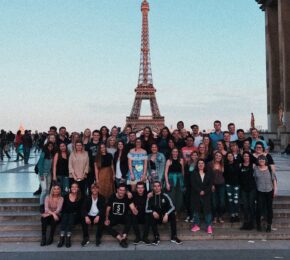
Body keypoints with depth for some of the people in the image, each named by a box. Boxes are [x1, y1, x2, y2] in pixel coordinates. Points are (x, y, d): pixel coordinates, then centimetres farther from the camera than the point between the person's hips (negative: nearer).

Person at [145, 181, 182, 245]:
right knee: (150, 216, -31)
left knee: (172, 214, -27)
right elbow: (147, 210, -6)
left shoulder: (165, 196, -5)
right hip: (156, 217, 0)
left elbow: (172, 207, -11)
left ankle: (174, 237, -20)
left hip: (165, 216, 0)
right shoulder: (150, 198, -5)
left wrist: (166, 214, -27)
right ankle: (156, 237, -23)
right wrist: (153, 212, -26)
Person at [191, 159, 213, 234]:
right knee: (196, 209, 4)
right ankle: (196, 225, 12)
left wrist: (204, 191, -11)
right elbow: (193, 184, -5)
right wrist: (199, 191, -14)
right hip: (196, 195, 0)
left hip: (206, 195, 0)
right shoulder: (194, 174, 5)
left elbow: (210, 184, 1)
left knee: (207, 209, -5)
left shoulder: (208, 174, 9)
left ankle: (209, 226, -4)